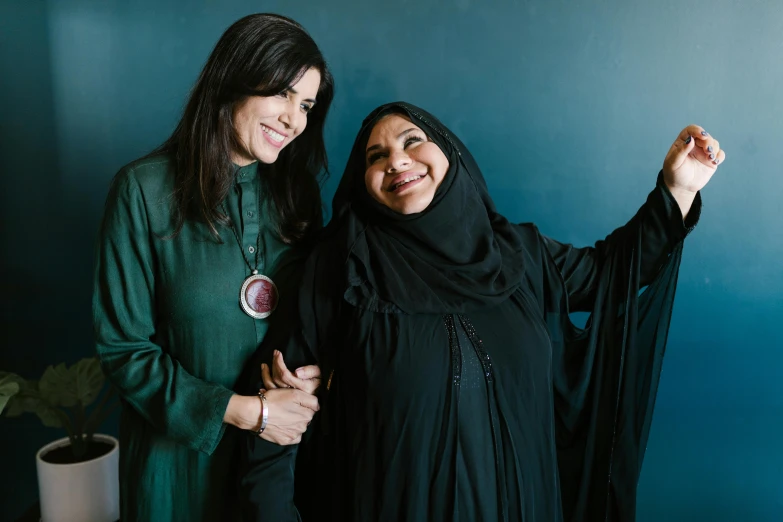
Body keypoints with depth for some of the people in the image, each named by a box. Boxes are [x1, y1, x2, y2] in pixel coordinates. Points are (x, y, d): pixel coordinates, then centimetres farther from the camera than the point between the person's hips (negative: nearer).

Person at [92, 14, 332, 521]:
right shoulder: (145, 189, -14)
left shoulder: (298, 189, -1)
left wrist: (314, 374, -15)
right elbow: (123, 349, -13)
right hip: (182, 447, -3)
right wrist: (246, 411, -17)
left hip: (284, 442, 4)